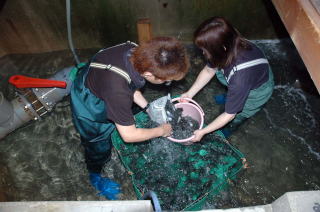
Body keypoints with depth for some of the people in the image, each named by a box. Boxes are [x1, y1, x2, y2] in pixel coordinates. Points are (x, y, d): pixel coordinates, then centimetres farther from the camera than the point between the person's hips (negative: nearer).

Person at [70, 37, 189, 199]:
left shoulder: (134, 50, -26)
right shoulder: (118, 90, -45)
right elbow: (129, 135, -30)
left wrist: (147, 107, -6)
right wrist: (161, 131, -17)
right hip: (89, 110, -6)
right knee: (99, 146, 18)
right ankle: (95, 177, 51)